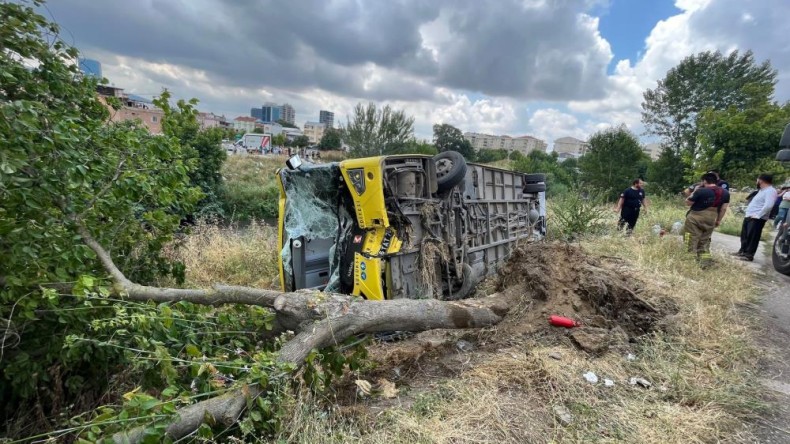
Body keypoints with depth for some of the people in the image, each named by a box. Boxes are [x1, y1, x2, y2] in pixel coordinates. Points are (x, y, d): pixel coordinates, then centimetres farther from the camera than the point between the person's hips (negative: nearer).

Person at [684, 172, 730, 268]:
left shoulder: (701, 191, -15)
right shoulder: (725, 193, 5)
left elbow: (688, 202, -5)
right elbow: (724, 208, 8)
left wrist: (694, 191, 5)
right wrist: (718, 220, 18)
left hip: (695, 218, -6)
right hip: (710, 221, 6)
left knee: (691, 242, -1)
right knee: (704, 242, 16)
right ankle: (704, 262, 12)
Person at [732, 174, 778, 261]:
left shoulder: (770, 191, -14)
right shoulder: (762, 190, 20)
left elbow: (768, 205, -26)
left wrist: (757, 215, -23)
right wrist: (748, 214, 15)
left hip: (757, 219, -10)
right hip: (749, 216, 10)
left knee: (753, 237, -4)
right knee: (744, 235, 17)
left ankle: (749, 255, 1)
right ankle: (743, 251, 28)